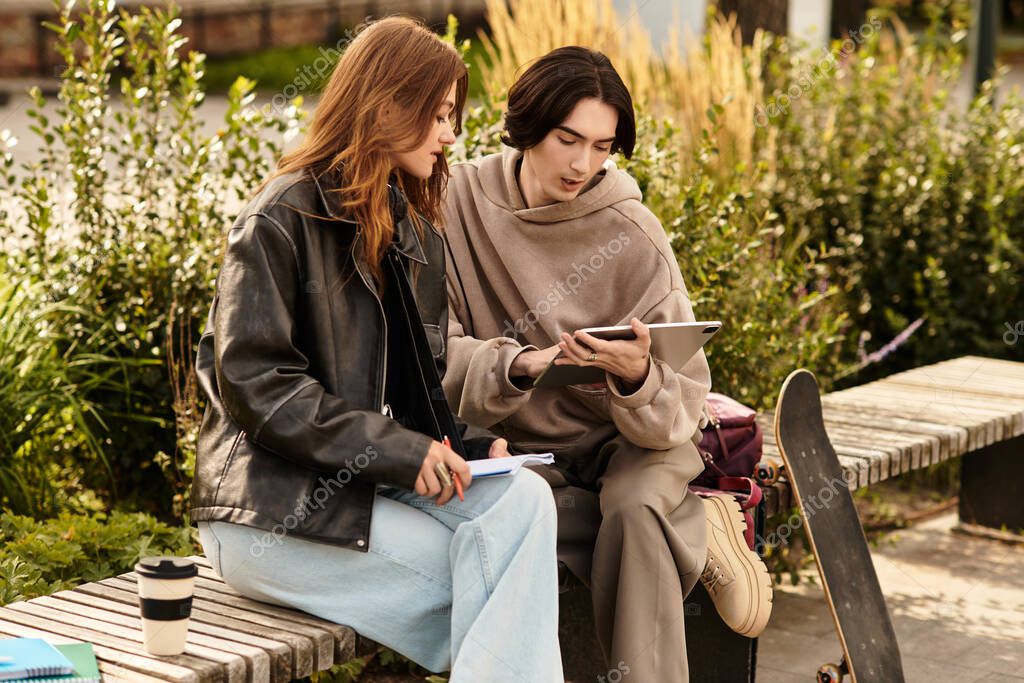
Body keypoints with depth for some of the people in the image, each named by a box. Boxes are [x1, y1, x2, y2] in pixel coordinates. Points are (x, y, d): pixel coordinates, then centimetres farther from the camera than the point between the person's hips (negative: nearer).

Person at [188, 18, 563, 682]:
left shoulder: (415, 235, 17)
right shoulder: (283, 219, -9)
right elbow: (250, 380, -16)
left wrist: (466, 445, -2)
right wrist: (393, 450, -21)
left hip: (378, 484, 7)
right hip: (274, 506, -7)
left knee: (522, 498, -23)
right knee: (498, 580, -22)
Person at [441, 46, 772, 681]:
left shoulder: (632, 234, -11)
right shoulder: (463, 205, -6)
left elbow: (680, 405, -11)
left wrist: (636, 375, -35)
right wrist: (521, 363, -29)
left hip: (630, 442, -2)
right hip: (526, 447, 2)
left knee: (635, 508, -34)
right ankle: (695, 529, -9)